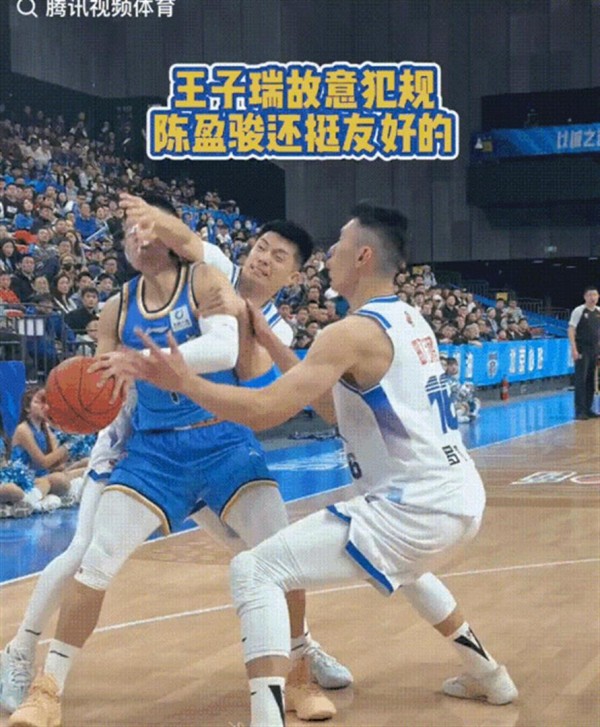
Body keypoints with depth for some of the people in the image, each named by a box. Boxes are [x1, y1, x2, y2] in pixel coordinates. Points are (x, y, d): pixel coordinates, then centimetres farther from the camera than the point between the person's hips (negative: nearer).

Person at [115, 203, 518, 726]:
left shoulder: (355, 332, -13)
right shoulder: (410, 321, 14)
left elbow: (265, 411, -21)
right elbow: (339, 406, 22)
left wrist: (183, 382, -13)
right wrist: (272, 343, 19)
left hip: (415, 508, -9)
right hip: (462, 500, 9)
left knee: (256, 572, -7)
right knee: (404, 563, 43)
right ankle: (487, 674, 48)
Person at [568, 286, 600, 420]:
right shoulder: (579, 311, -7)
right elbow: (571, 330, -9)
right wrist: (574, 349, -16)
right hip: (582, 350, -6)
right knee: (581, 380, -7)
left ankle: (588, 409, 15)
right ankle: (579, 410, -5)